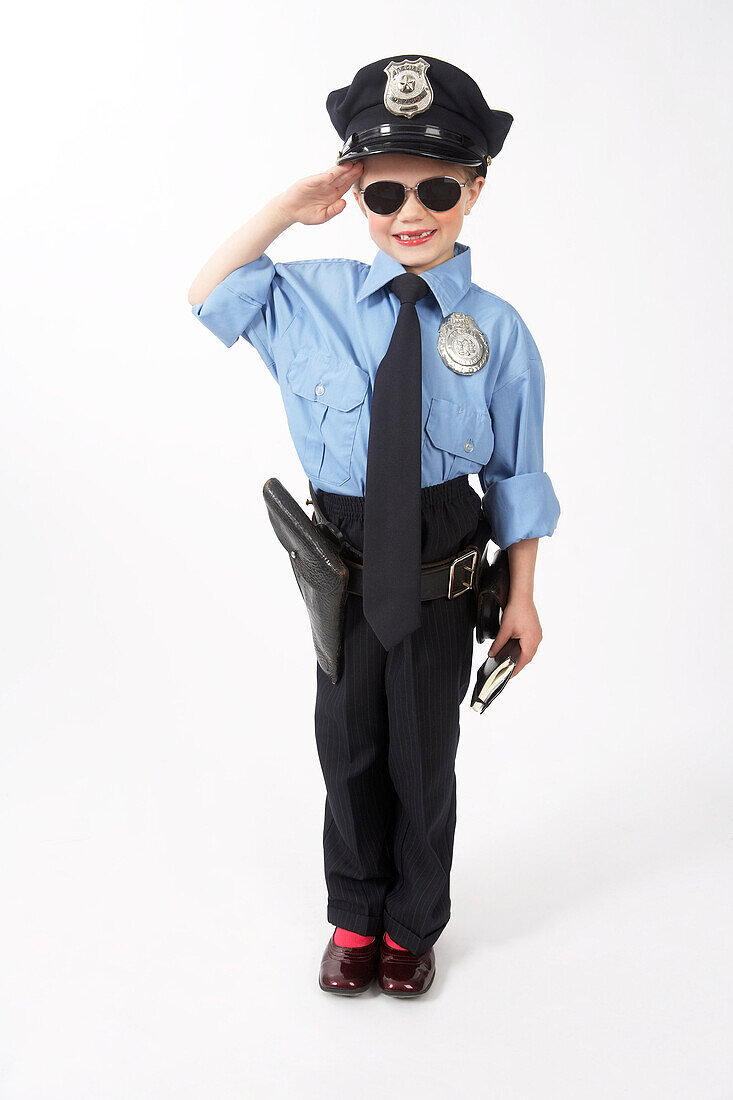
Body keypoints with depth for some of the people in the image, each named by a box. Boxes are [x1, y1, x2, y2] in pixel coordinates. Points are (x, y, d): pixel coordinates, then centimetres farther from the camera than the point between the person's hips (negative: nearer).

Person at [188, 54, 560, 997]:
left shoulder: (495, 329, -9)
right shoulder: (312, 298, -5)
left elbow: (515, 474, -3)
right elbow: (206, 296, 7)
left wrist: (521, 597, -1)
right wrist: (286, 210, -4)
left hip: (440, 570, -1)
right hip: (341, 562, 2)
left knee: (423, 756, 15)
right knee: (347, 747, 17)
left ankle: (412, 925, 40)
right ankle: (354, 916, 41)